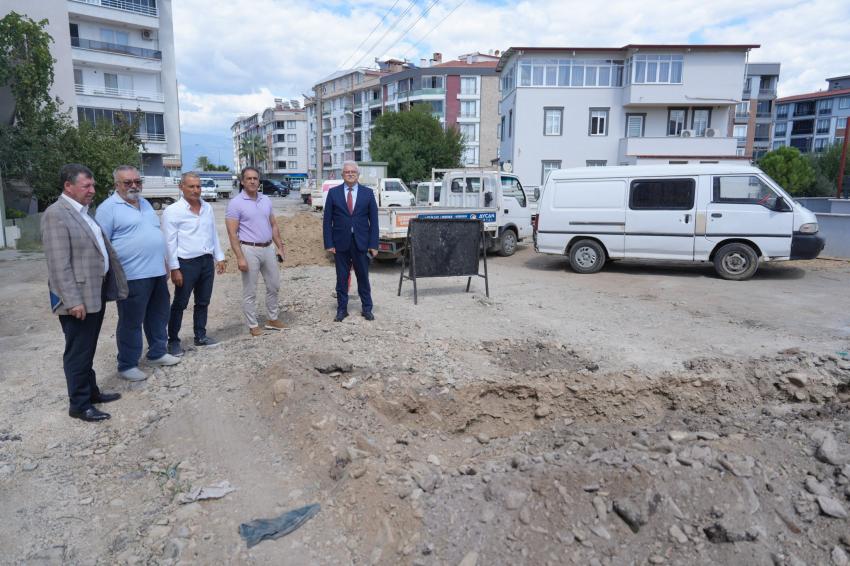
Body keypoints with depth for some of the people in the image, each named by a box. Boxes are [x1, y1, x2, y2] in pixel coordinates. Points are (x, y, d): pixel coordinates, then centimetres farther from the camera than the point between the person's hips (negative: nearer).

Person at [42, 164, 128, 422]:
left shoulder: (85, 212, 13)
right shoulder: (56, 214, -14)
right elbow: (59, 264, -19)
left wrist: (111, 286, 19)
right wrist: (72, 300, -23)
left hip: (96, 292, 8)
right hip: (77, 297, -8)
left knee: (88, 349, 20)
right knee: (78, 352, 3)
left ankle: (91, 391, 33)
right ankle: (79, 404, 15)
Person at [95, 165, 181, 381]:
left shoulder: (145, 204, 15)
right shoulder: (108, 208, -8)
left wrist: (163, 265, 21)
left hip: (157, 273, 8)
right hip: (133, 276, -7)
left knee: (159, 316, 16)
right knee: (131, 322, 2)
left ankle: (157, 353, 32)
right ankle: (127, 365, 14)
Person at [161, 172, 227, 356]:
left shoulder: (208, 208, 8)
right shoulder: (172, 211, -9)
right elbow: (170, 242, -11)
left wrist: (219, 257, 11)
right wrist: (174, 269, -14)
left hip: (207, 261, 6)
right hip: (186, 263, -6)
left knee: (203, 302, 14)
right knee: (180, 304, 3)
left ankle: (200, 336, 26)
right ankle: (173, 340, 14)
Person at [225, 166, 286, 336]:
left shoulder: (266, 200, 9)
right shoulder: (236, 203, -8)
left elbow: (274, 225, 14)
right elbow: (232, 233, -12)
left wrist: (280, 248, 9)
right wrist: (240, 257, -18)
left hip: (268, 249, 6)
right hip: (250, 250, -6)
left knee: (274, 286, 15)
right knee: (250, 291, 3)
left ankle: (273, 319, 31)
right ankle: (253, 325, 15)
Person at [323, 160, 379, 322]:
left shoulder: (368, 193, 3)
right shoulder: (333, 193, 2)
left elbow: (374, 220, 2)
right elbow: (327, 220, 2)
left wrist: (373, 244, -4)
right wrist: (329, 244, -5)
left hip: (361, 243, 0)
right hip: (340, 243, 0)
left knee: (363, 277, 9)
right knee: (341, 278, 8)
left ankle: (367, 308, 21)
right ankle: (342, 309, 20)